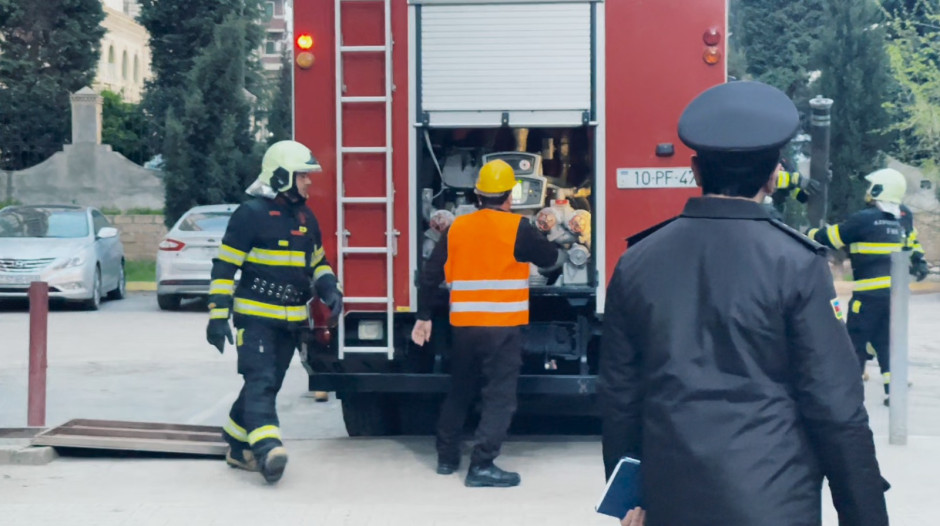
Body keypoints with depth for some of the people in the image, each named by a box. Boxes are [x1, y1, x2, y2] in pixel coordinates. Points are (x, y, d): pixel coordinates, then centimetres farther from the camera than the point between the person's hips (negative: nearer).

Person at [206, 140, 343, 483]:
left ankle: (238, 448, 23)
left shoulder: (305, 217, 13)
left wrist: (329, 290, 4)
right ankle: (267, 449, -30)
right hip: (255, 316, -7)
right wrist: (218, 316, -14)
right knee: (260, 381, -17)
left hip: (291, 320, 7)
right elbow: (224, 266, -10)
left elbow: (317, 261, 25)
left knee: (268, 384, 11)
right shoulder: (251, 214, -10)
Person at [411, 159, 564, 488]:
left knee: (459, 392, 20)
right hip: (502, 327, -5)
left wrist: (424, 317, 14)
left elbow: (431, 275, 7)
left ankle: (447, 457, 28)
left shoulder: (457, 227, 6)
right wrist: (561, 254, 30)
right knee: (499, 397, -1)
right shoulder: (517, 228, -6)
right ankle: (482, 466, -8)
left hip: (464, 326, 5)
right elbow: (551, 258, 7)